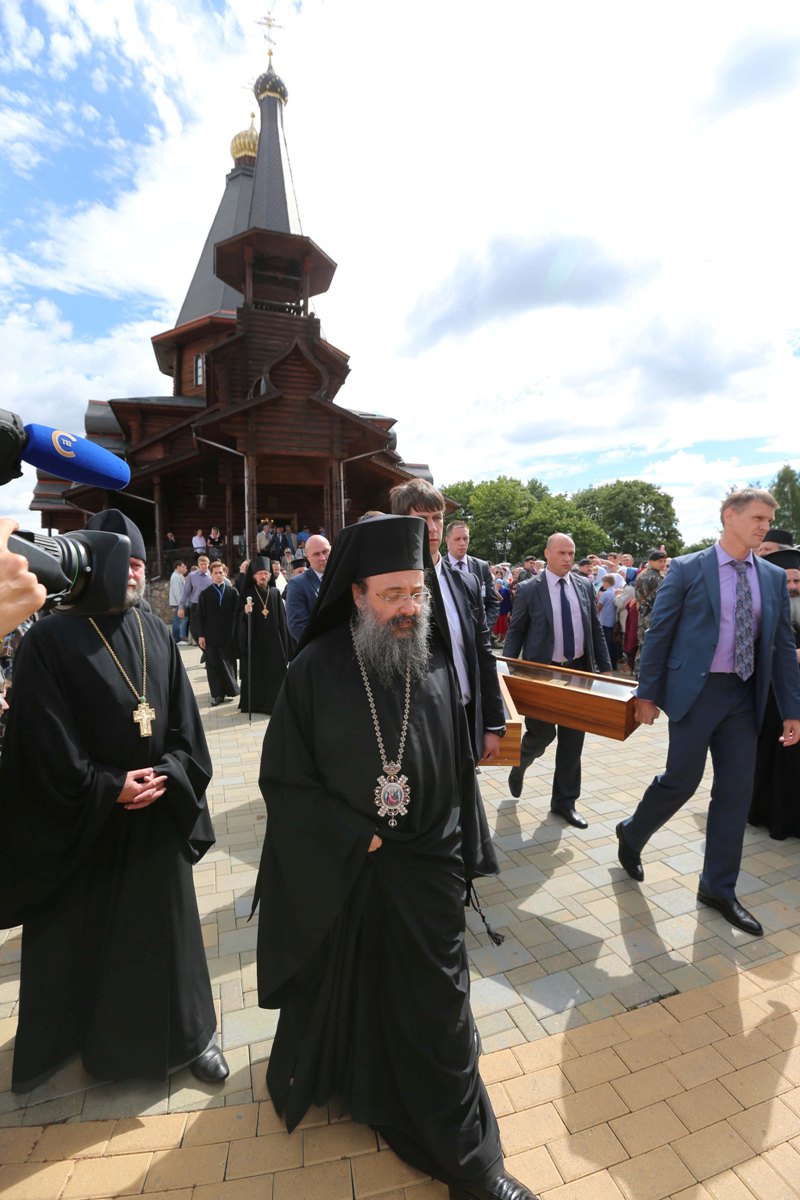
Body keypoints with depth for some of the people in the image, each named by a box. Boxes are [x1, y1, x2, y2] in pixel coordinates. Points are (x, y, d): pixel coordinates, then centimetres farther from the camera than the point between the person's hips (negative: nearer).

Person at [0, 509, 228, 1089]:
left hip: (157, 811, 3)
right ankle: (83, 1035, 41)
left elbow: (185, 722, 2)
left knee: (167, 925, 15)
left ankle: (190, 1033, 32)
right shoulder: (51, 639, -11)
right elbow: (47, 742, -13)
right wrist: (109, 787, -15)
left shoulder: (158, 634, 2)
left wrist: (167, 776, -11)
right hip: (81, 820, -3)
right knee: (84, 932, 15)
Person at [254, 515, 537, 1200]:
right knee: (334, 991, 23)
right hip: (335, 870, -1)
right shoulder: (318, 668, -16)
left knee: (438, 1013, 12)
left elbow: (459, 766, 3)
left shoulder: (436, 662, -6)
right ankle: (310, 1079, 55)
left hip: (426, 869, 2)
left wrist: (466, 854, 5)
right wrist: (354, 838, -14)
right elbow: (284, 776, -9)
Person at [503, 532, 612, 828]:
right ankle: (519, 765, 33)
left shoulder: (585, 586, 5)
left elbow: (595, 629, 11)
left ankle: (564, 801, 25)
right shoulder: (528, 589, -6)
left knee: (572, 739, 9)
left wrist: (605, 667, 9)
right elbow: (515, 631, -2)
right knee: (543, 732, -1)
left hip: (579, 670, 4)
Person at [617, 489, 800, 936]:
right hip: (695, 690, -5)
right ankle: (632, 834, 29)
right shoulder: (687, 569, -5)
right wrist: (647, 693, -7)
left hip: (745, 696, 5)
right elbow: (658, 634, -5)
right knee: (682, 780, 0)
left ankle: (718, 887, 25)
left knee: (736, 791, 9)